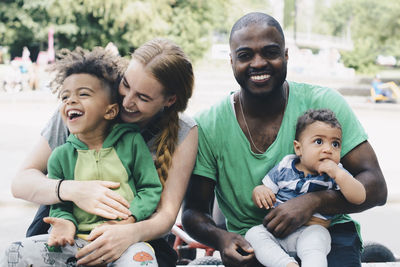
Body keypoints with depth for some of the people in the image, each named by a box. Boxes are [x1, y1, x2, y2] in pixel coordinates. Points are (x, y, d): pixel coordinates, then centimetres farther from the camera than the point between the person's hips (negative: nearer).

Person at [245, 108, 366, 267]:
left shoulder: (336, 174, 4)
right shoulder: (284, 168, 8)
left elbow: (359, 198, -10)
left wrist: (337, 173, -19)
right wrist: (259, 191, -12)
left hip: (311, 231, -3)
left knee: (314, 242, -35)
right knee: (253, 234, -23)